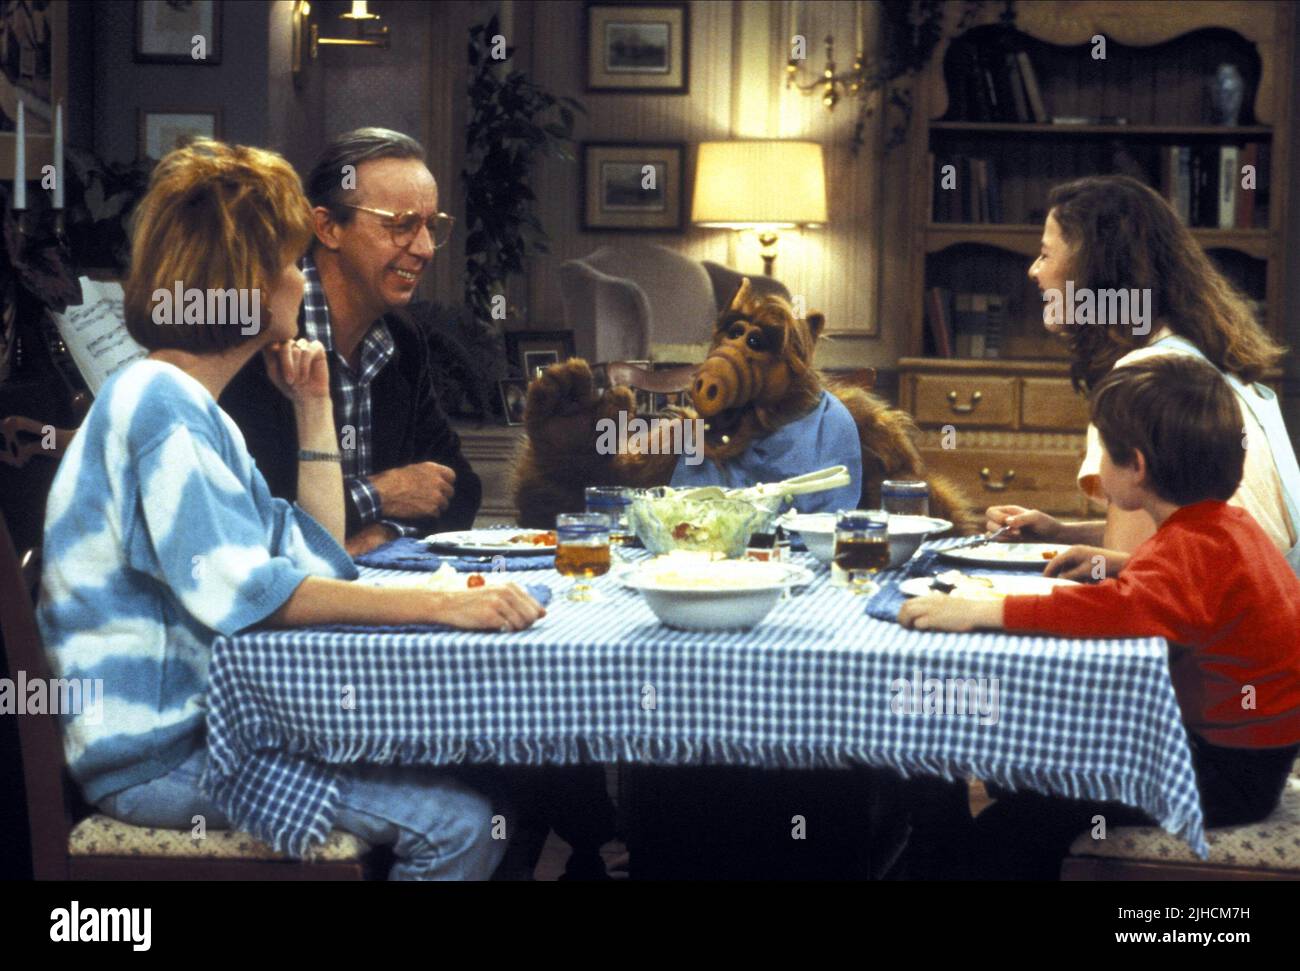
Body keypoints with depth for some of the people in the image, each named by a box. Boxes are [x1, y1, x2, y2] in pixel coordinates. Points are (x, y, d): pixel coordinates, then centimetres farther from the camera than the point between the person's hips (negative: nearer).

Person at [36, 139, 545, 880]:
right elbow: (241, 588, -26)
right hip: (156, 752, -10)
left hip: (202, 717, 10)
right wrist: (441, 605, -29)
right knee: (458, 822, -19)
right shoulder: (159, 401, -14)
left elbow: (321, 560, 17)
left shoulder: (191, 405, 18)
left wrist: (314, 408, 12)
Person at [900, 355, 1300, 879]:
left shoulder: (1193, 547, -23)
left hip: (1230, 772, -11)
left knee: (1001, 837, -17)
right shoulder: (1226, 522, 10)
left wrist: (981, 611, -44)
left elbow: (1123, 608, -44)